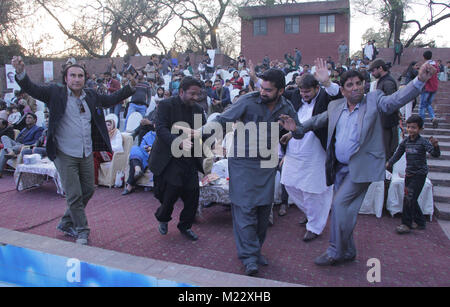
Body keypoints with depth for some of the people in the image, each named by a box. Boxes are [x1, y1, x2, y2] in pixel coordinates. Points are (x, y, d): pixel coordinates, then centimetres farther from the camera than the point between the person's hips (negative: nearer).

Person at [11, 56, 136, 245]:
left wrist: (130, 87, 15)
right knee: (74, 195, -3)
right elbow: (32, 89, -14)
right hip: (65, 155, -5)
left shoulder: (91, 97, 9)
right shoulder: (56, 93, -4)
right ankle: (81, 231, 14)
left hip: (87, 154, 6)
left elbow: (111, 100, 21)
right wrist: (21, 72, -33)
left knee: (88, 190, 14)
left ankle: (66, 224, 33)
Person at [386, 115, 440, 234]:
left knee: (409, 198, -9)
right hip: (409, 174, 6)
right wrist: (389, 163, 7)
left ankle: (406, 224, 2)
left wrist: (435, 146, -42)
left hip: (419, 174, -6)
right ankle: (420, 222, 28)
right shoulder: (405, 141, 4)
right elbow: (398, 154, 16)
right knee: (411, 199, 13)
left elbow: (435, 154, -22)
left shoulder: (423, 141, -13)